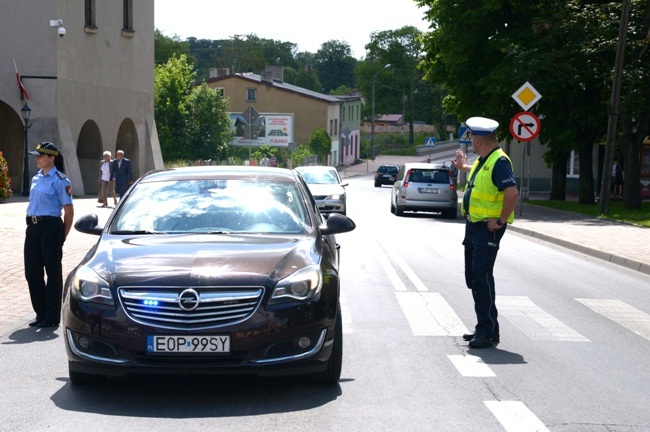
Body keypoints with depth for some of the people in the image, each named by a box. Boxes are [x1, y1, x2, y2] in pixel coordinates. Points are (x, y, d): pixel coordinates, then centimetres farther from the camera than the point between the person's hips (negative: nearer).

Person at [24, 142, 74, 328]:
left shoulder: (60, 180, -9)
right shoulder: (36, 178, 13)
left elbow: (69, 210, -9)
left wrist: (62, 235, -6)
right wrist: (32, 224, 12)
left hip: (50, 227, -8)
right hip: (33, 227, 8)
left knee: (53, 272, 1)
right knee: (32, 271, 8)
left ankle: (52, 316, 9)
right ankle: (41, 313, 21)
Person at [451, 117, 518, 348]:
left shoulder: (499, 161, -19)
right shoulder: (483, 160, 12)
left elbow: (512, 193, -29)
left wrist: (501, 221, -23)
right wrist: (464, 166, 48)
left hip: (488, 228, -10)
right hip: (473, 225, 10)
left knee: (482, 277, -10)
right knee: (473, 276, 13)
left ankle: (488, 332, -5)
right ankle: (484, 327, 22)